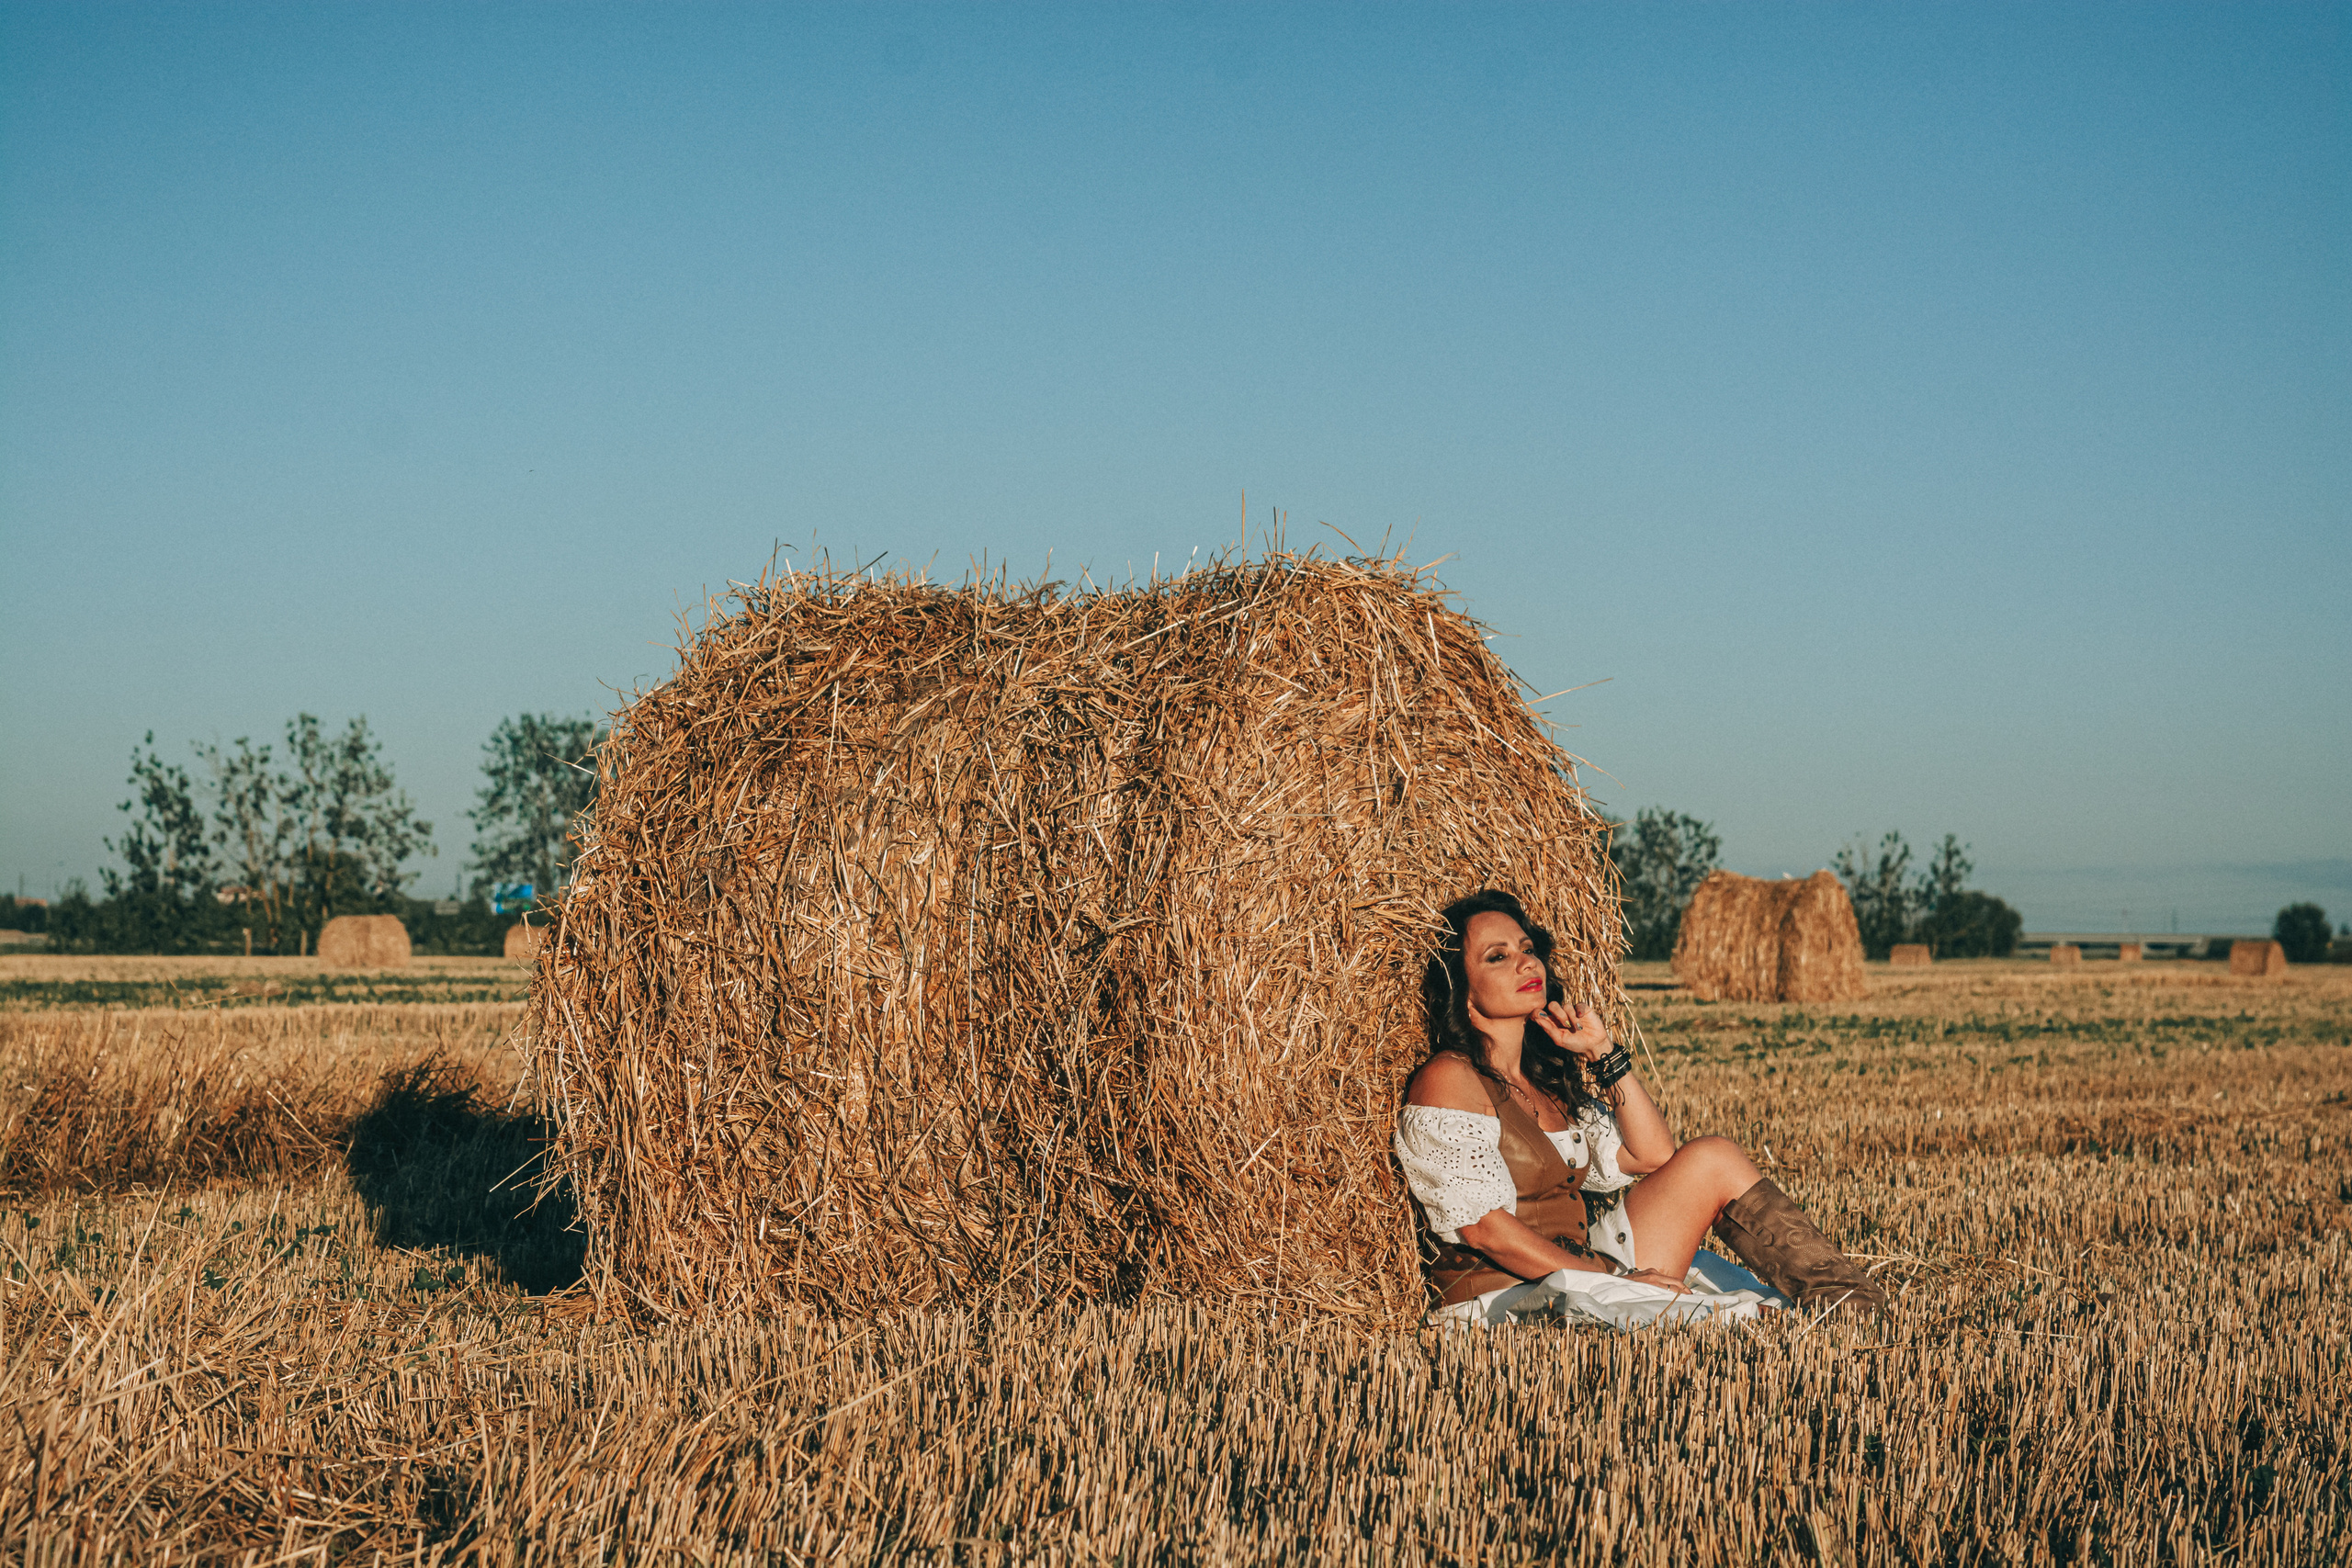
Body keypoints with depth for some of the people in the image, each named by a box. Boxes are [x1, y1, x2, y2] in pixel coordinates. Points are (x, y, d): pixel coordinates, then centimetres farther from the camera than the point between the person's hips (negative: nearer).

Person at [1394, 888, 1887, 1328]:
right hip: (1505, 1300, -8)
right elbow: (1483, 1226, -18)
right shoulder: (1449, 1079, -9)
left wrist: (1604, 1052, 4)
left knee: (1710, 1157, -3)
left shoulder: (1550, 1078, 16)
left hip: (1581, 1271, 8)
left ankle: (1863, 1311, -10)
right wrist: (1613, 1281, -19)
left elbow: (1655, 1158, 10)